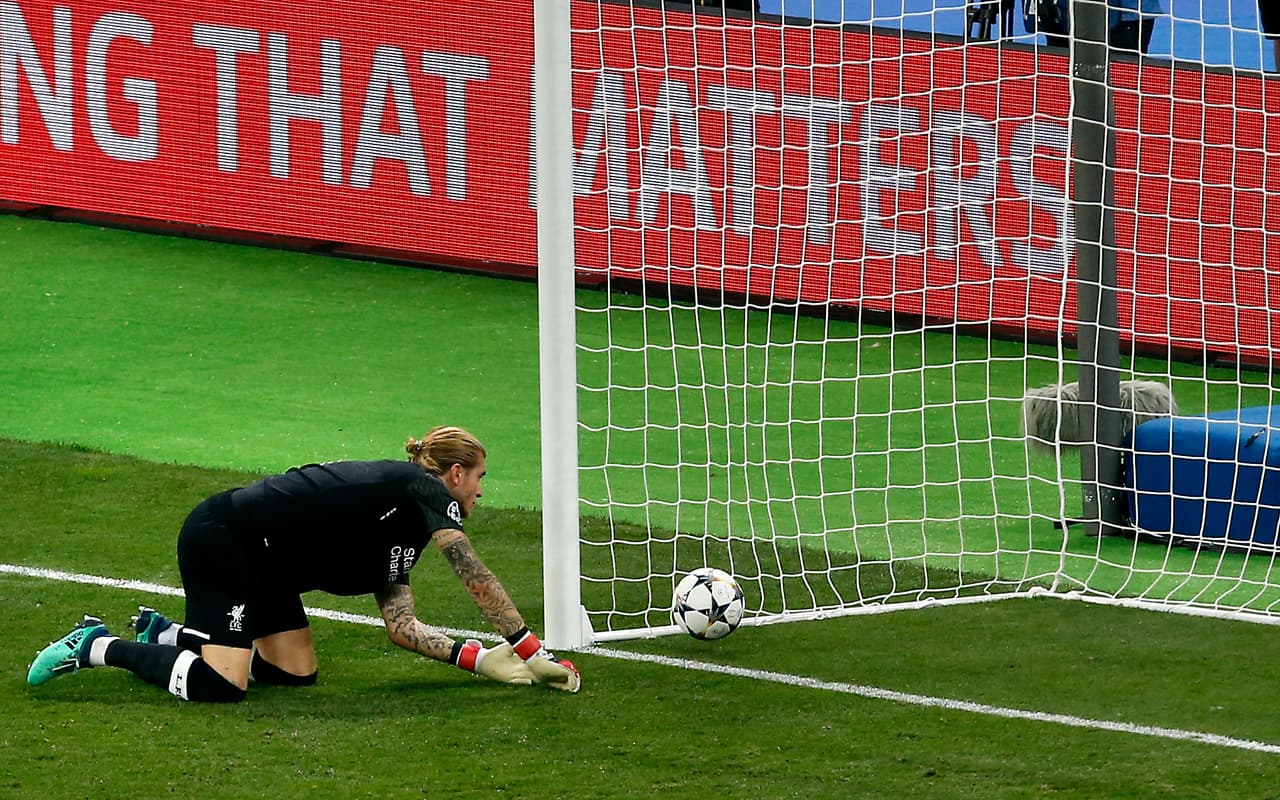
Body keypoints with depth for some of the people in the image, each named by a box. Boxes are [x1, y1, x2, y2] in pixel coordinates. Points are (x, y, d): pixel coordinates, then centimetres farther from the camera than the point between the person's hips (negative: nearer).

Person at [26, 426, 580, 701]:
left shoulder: (403, 536, 19)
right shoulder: (422, 488, -8)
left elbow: (401, 625, 11)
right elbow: (477, 580, -12)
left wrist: (480, 659, 2)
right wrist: (531, 652, -9)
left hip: (261, 562, 10)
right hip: (219, 539, -10)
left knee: (296, 672, 8)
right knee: (219, 686, -20)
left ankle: (166, 635, 20)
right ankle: (95, 646, -5)